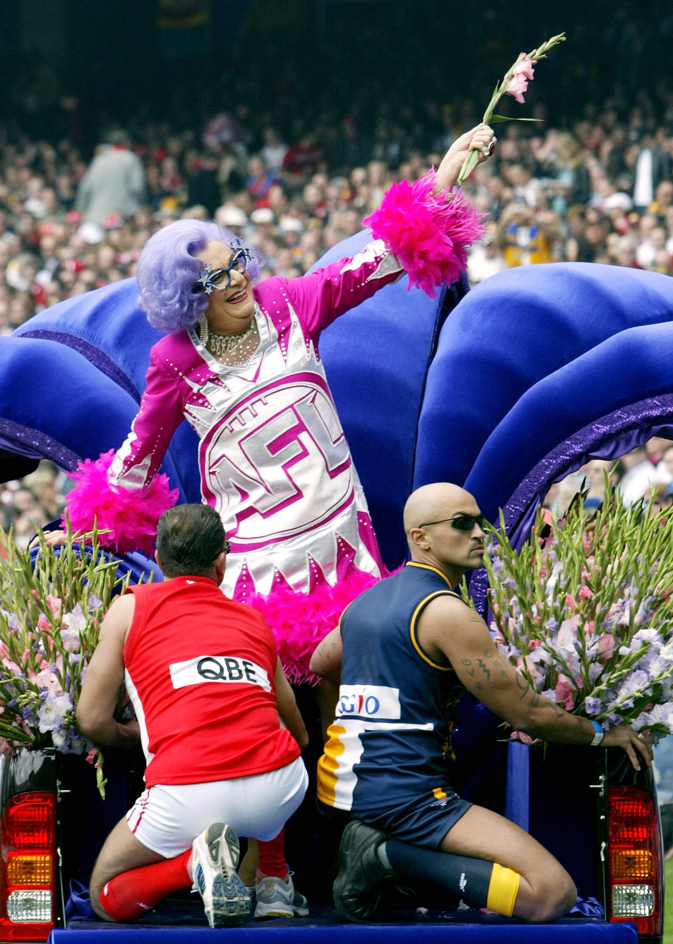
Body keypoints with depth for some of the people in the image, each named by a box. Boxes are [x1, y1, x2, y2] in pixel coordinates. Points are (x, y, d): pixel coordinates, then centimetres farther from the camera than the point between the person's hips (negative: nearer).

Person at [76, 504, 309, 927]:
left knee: (106, 899, 19)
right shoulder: (254, 620, 21)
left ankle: (198, 859, -9)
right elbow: (299, 733, 28)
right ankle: (272, 879, 20)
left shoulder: (130, 608, 12)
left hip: (189, 795, -4)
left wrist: (131, 736, 36)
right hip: (279, 788, 4)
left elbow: (93, 721, 12)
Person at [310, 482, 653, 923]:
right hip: (406, 795, -10)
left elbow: (321, 664, 36)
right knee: (553, 893, -21)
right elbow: (528, 714, -8)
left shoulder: (367, 600, 14)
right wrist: (600, 734, 9)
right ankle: (392, 854, -16)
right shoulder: (447, 613, -12)